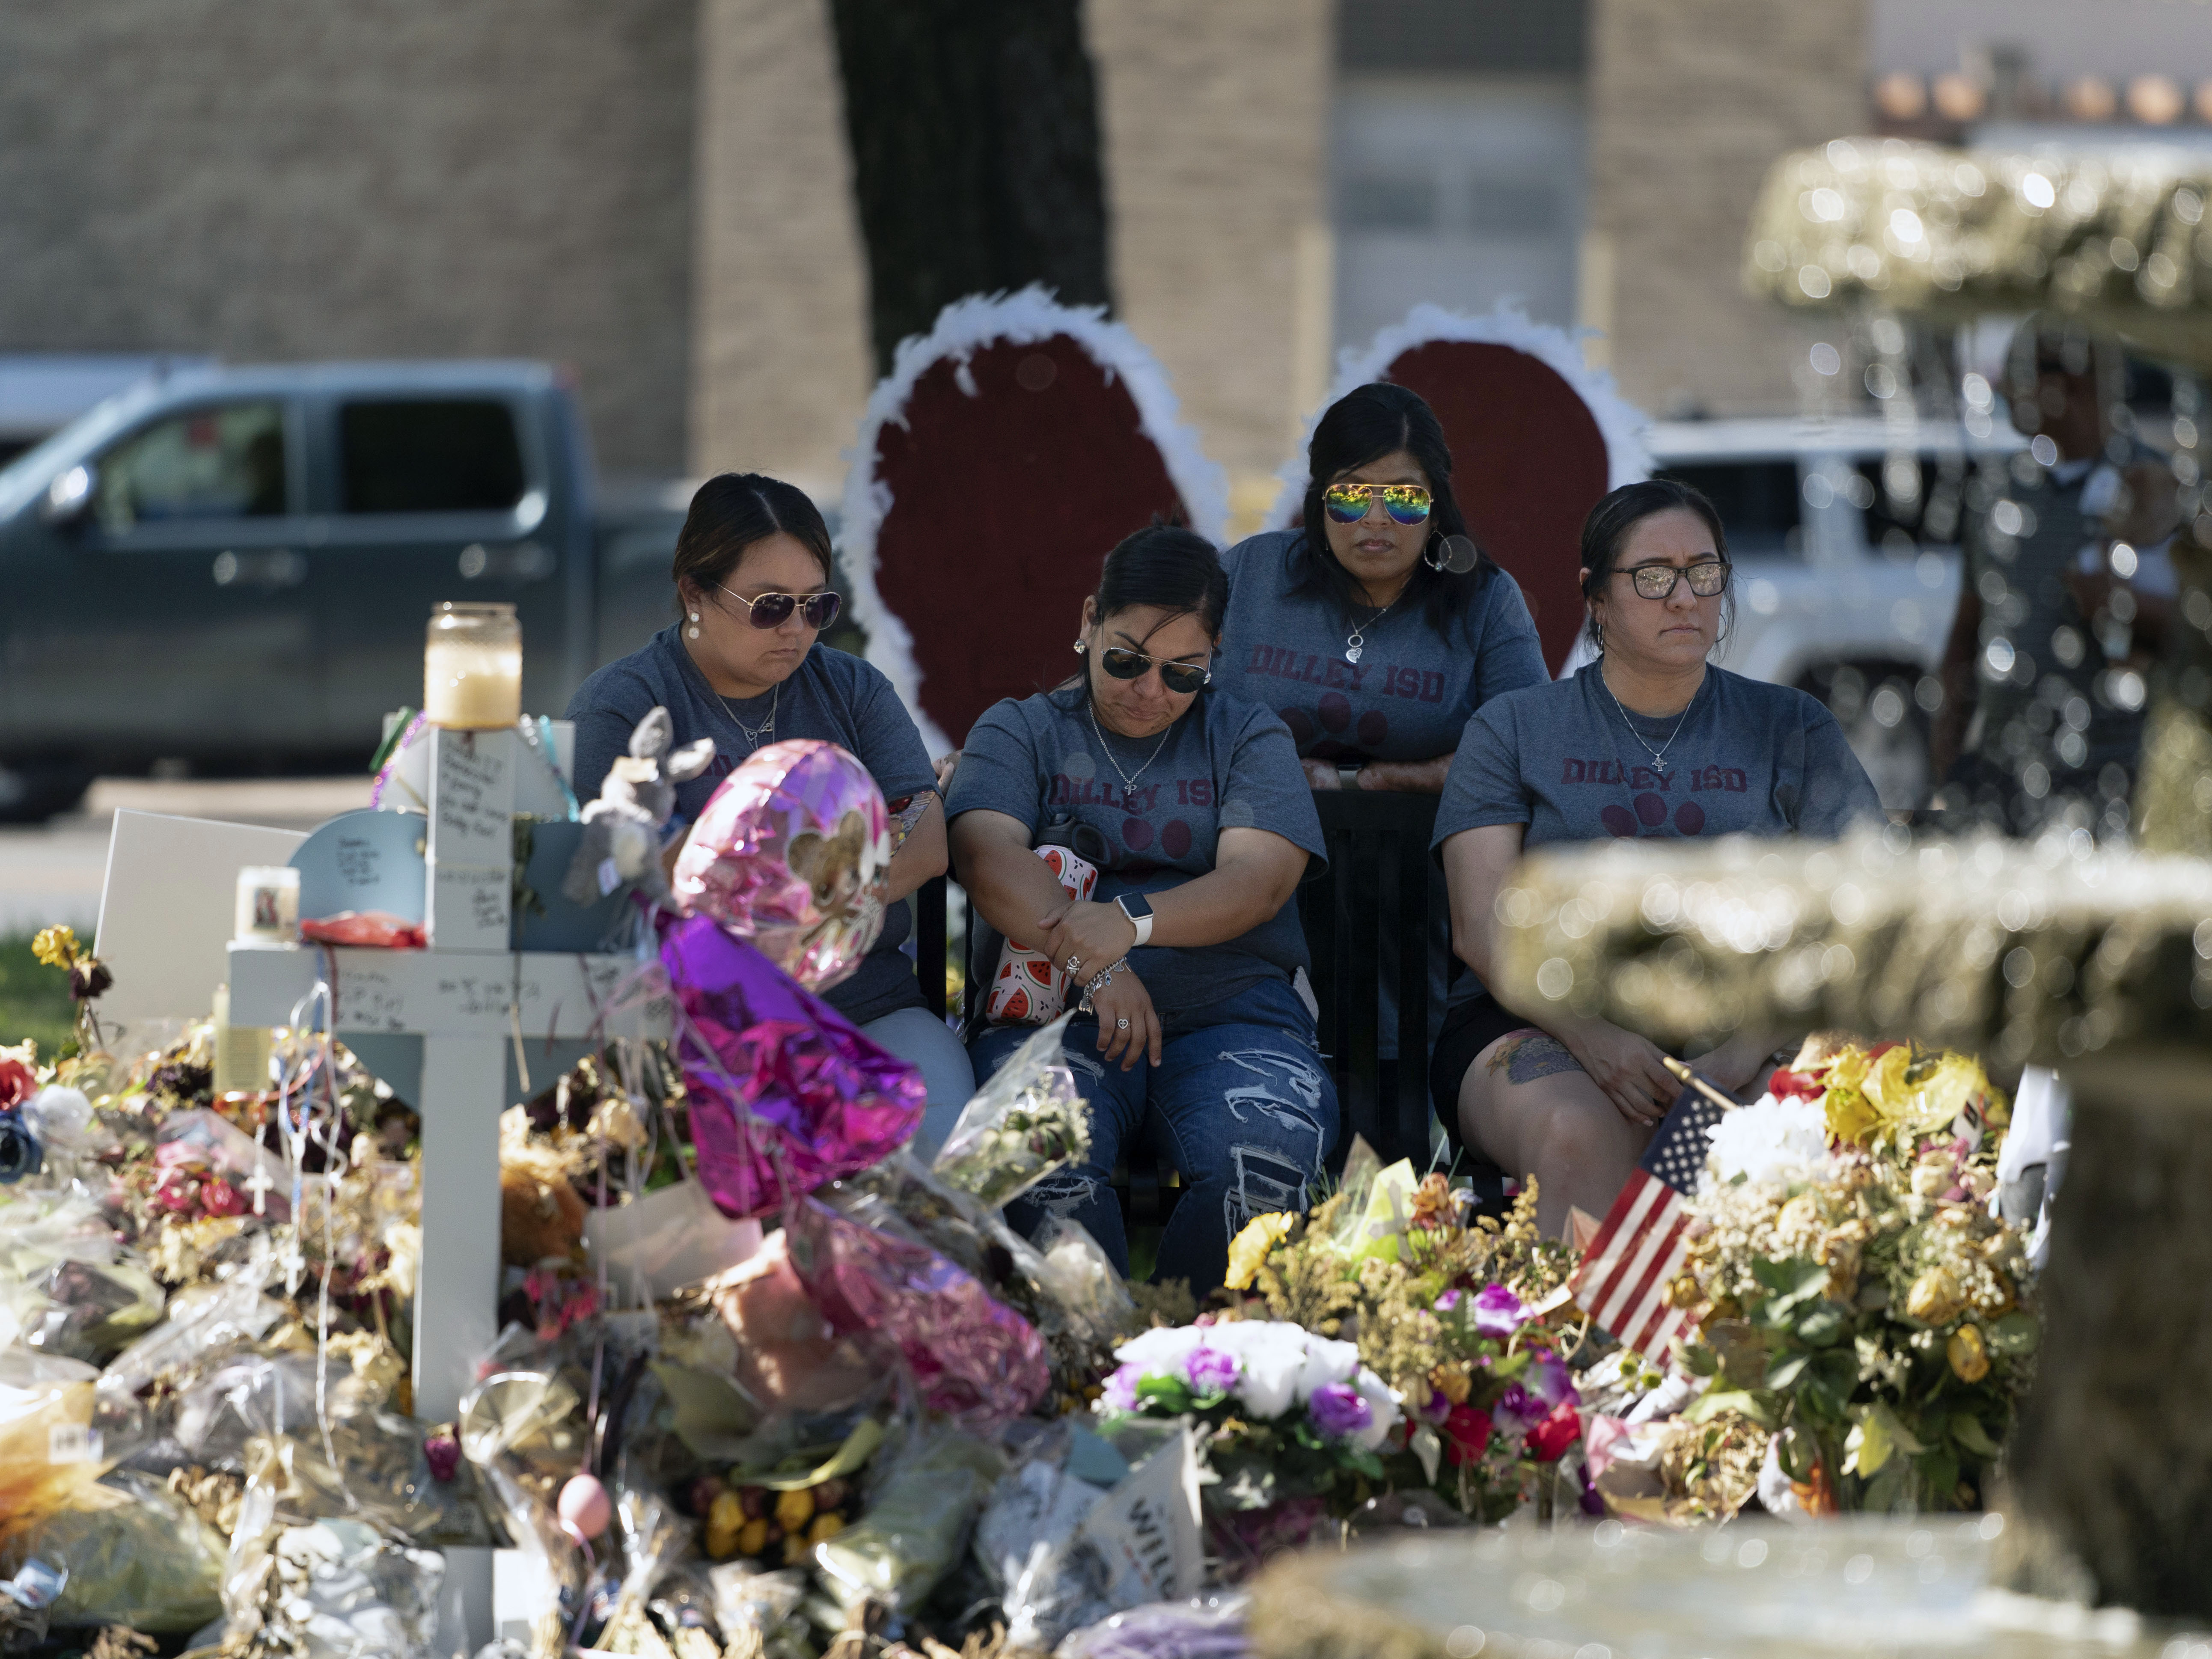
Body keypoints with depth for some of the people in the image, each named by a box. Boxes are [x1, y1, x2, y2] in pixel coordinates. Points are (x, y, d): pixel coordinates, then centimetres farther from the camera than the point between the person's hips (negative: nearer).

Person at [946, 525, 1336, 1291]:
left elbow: (1260, 878, -2)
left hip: (1228, 1007, 1)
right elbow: (988, 855, -5)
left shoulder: (1247, 736, 16)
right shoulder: (1018, 732, 15)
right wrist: (1092, 964, -24)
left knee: (1269, 1154, -33)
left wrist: (1135, 923, -22)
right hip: (1053, 1008, 0)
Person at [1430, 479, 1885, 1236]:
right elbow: (1484, 927, 2)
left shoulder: (1792, 729, 15)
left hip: (1746, 1028, 1)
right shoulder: (1513, 729, 13)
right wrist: (1592, 1037, -17)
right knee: (1577, 1140, -36)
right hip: (1548, 1027, -1)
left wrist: (1744, 1052, -15)